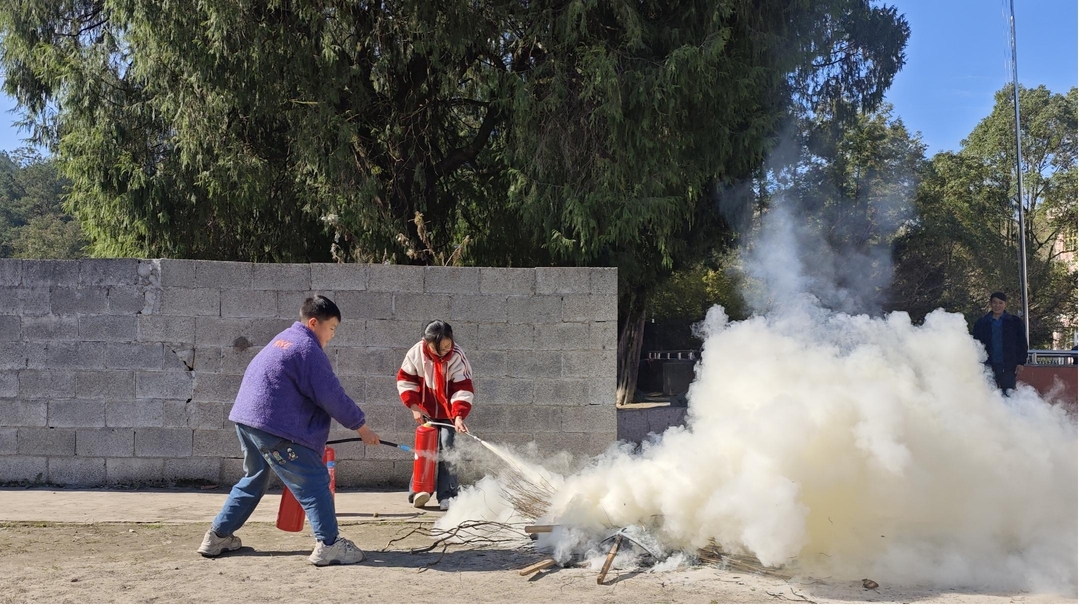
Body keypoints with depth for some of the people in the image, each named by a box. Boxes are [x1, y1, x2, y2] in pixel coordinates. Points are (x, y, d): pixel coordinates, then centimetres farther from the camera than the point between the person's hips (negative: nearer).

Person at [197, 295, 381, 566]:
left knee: (254, 480, 24)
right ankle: (328, 544, -10)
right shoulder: (308, 348, -11)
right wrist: (360, 425, -3)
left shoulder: (283, 339, 20)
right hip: (275, 426, -10)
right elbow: (332, 396, -13)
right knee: (314, 481, -6)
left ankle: (218, 536, 28)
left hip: (246, 419, 10)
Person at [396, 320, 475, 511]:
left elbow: (463, 389, -21)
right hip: (426, 411, 2)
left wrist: (459, 416, -32)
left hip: (449, 413, -2)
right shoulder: (416, 353, -16)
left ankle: (447, 496, -4)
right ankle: (418, 491, 9)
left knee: (447, 450, -7)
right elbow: (405, 380, -5)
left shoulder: (457, 356, -21)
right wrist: (414, 407, -11)